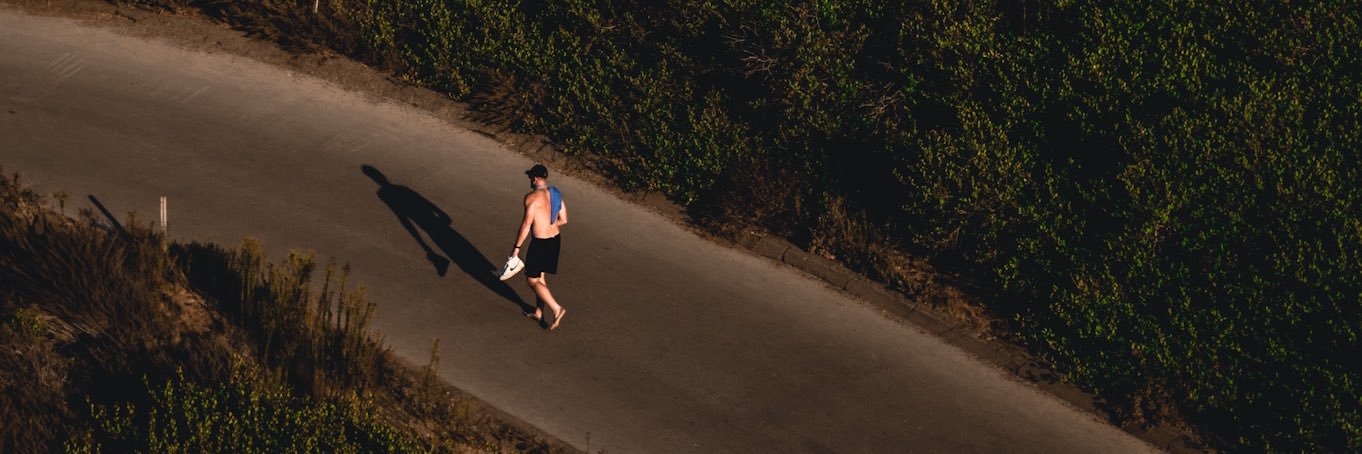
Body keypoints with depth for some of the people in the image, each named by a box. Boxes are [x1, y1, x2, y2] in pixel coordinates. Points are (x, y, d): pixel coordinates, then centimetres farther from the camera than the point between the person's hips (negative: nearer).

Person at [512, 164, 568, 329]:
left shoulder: (532, 197, -20)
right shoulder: (556, 194, 3)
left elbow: (526, 224, -20)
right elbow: (563, 219, 10)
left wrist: (517, 248, -13)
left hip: (540, 243, -8)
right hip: (555, 240, 8)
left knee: (532, 280, 5)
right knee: (541, 277, 22)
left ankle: (557, 309, -4)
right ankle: (539, 312, 31)